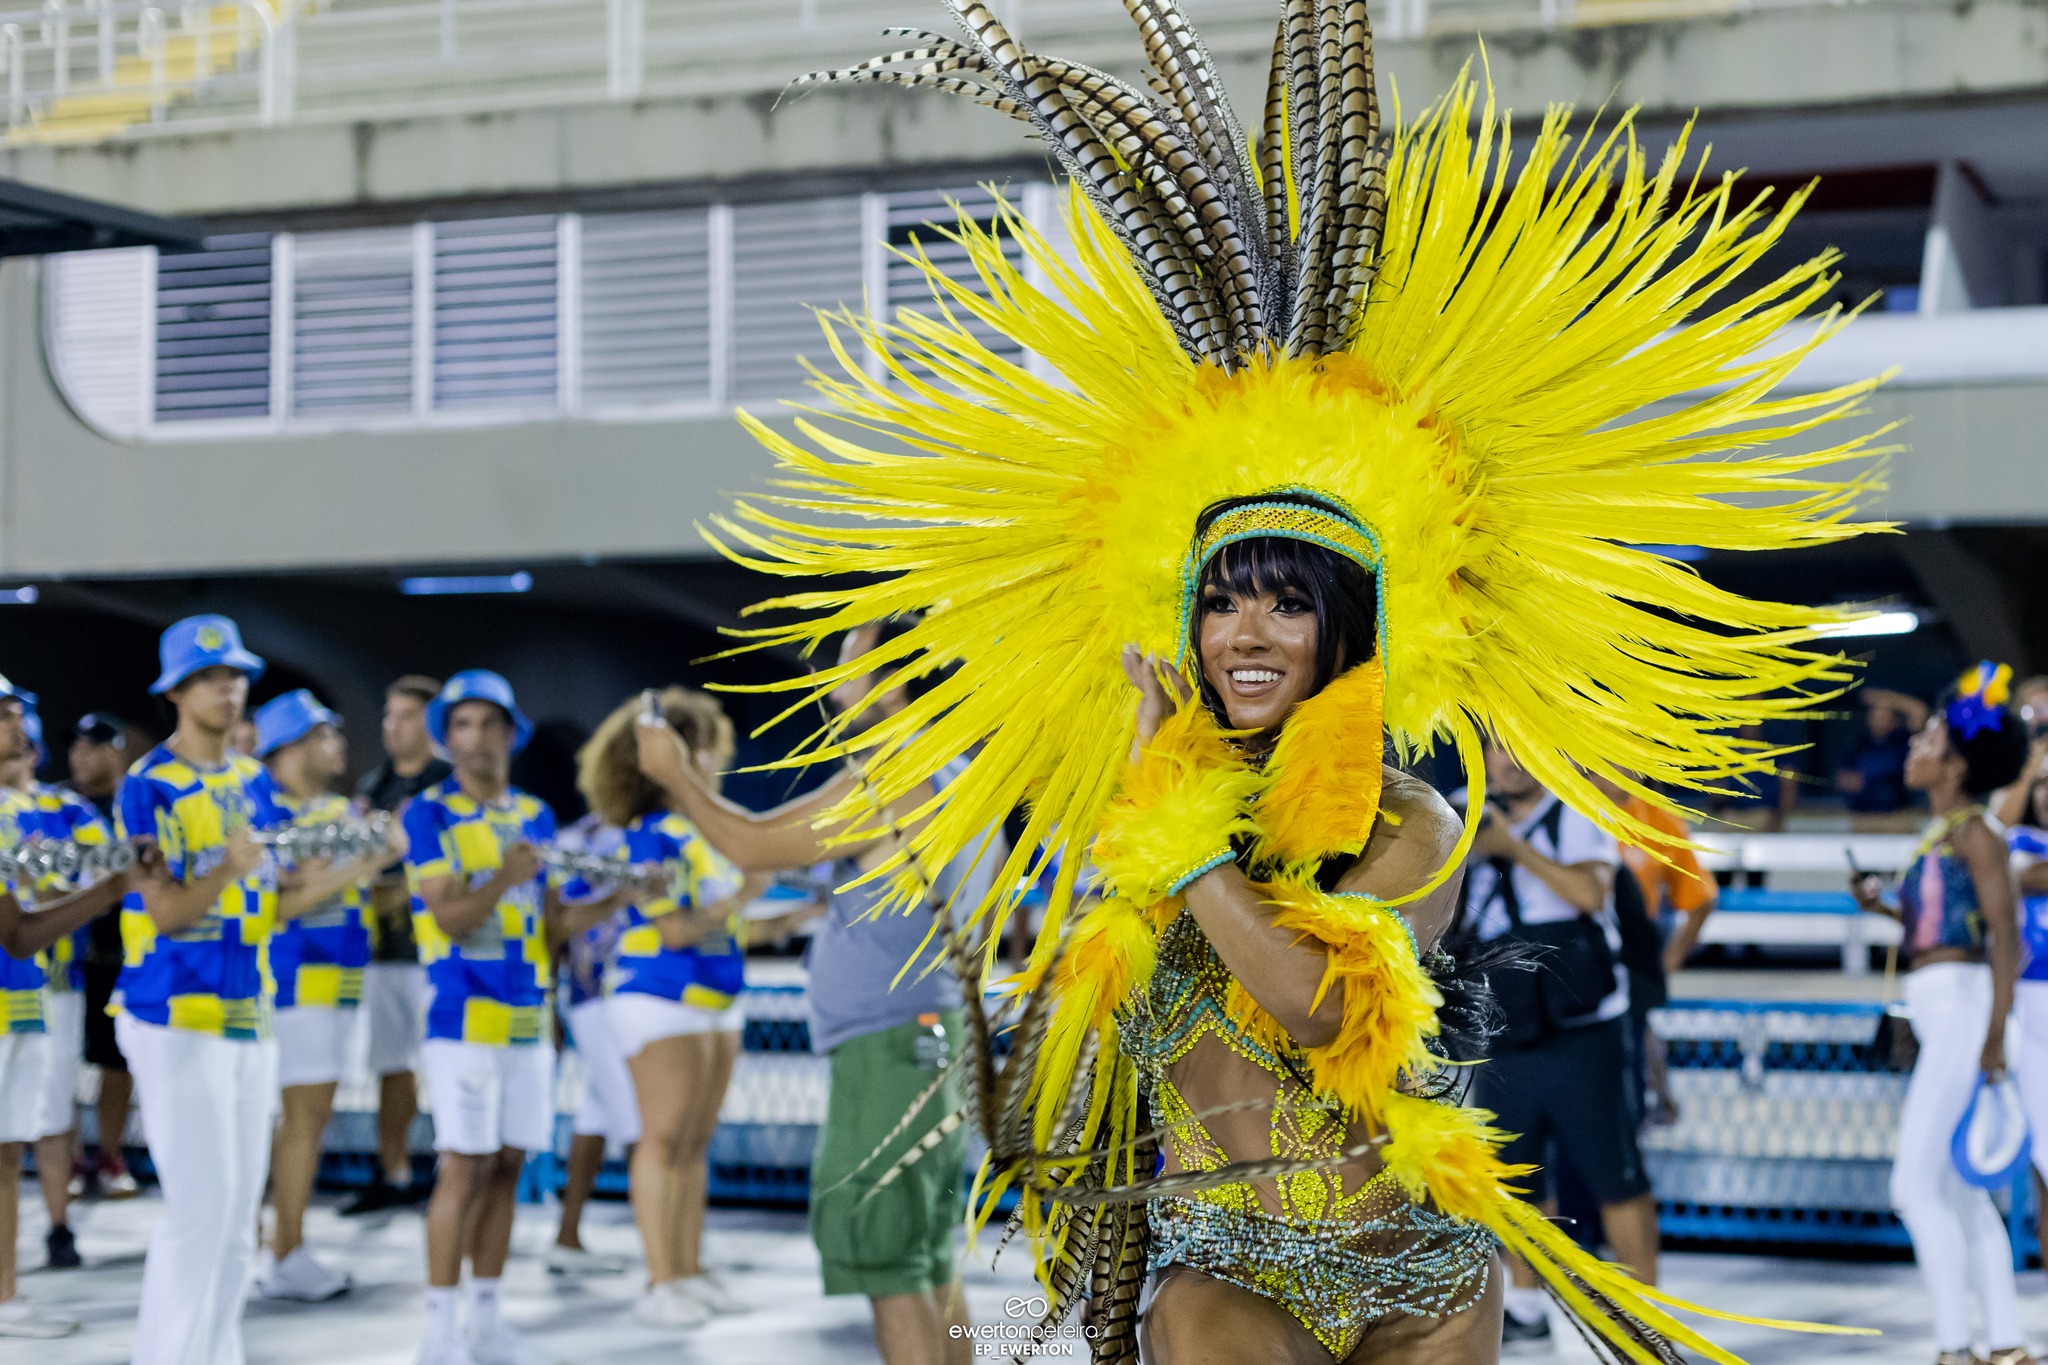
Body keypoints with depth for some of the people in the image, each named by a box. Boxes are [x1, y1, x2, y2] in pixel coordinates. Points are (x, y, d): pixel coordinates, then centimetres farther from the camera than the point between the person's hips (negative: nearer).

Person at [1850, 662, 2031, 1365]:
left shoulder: (1973, 832, -10)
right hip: (1938, 1016, 10)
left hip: (1962, 1009, -10)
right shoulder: (1940, 834, 15)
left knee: (1916, 1184, -11)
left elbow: (2004, 936, -17)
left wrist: (1994, 1036, -23)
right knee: (1959, 1190, 11)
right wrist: (1885, 905, 13)